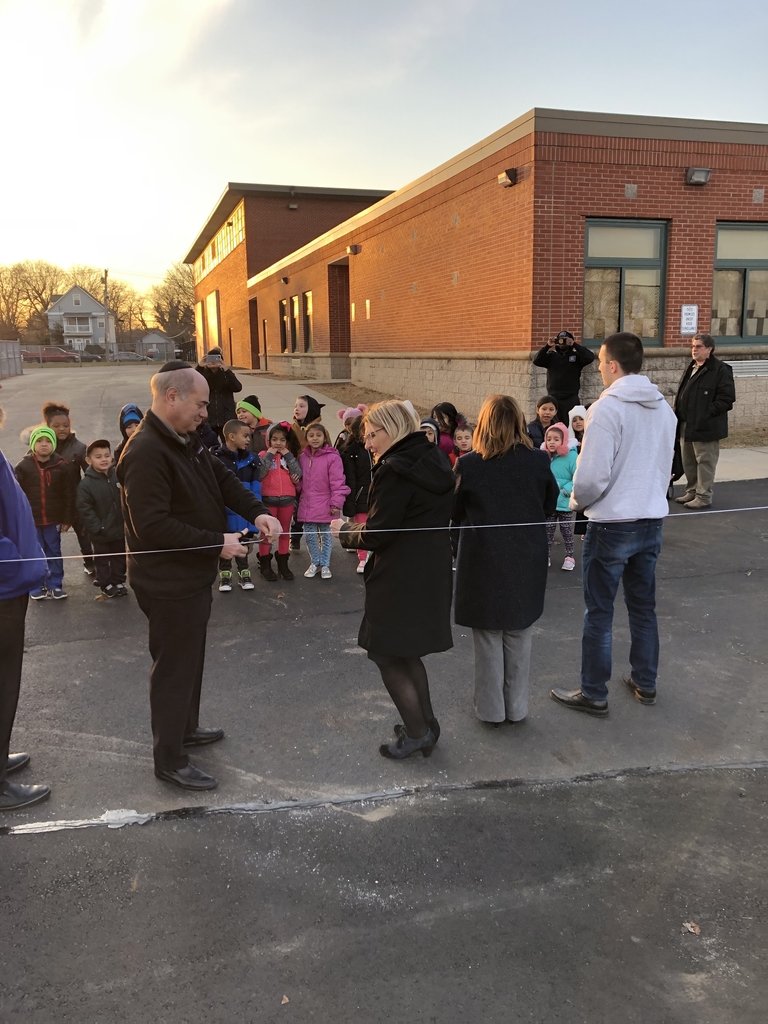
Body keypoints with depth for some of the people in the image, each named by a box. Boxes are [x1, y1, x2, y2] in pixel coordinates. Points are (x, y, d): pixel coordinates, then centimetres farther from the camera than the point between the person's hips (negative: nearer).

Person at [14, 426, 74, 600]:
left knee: (54, 553, 11)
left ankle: (55, 585, 22)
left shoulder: (62, 466, -6)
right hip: (30, 520, 0)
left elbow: (69, 495, -3)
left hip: (53, 519, 0)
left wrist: (67, 519, -4)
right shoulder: (23, 466, -5)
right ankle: (36, 586, 21)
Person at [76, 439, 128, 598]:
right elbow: (84, 509, -17)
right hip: (100, 533, -3)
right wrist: (97, 527, -20)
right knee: (102, 559, 13)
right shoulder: (86, 484, -16)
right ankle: (106, 585, 28)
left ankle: (118, 582, 33)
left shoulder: (118, 477, -5)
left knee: (120, 557, 17)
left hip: (119, 529, 4)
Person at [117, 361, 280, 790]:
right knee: (175, 666, 3)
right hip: (169, 583, -10)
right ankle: (169, 758, 19)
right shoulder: (146, 453, -25)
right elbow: (152, 525, -30)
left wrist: (257, 511, -8)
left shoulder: (187, 441, 7)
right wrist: (217, 543, -25)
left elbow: (224, 478, 10)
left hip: (193, 577, 10)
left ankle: (185, 727, 42)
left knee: (191, 657, 23)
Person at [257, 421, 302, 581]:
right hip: (268, 499, -3)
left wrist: (288, 455, -9)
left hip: (288, 498, 3)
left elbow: (298, 475, -5)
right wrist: (269, 455, -14)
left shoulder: (290, 456, 8)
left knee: (284, 532, 12)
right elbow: (259, 475, -16)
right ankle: (265, 565, 12)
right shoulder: (264, 455, -1)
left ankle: (283, 564, 21)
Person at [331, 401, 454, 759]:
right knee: (407, 652, 21)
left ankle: (417, 732, 13)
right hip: (433, 573, 9)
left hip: (399, 579, -9)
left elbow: (376, 535, -18)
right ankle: (426, 724, 28)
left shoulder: (395, 471, -18)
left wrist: (344, 531, 1)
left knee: (388, 654, 6)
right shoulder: (435, 462, 9)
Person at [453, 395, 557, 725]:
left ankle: (491, 709, 23)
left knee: (488, 638, 13)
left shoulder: (468, 465, -14)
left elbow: (455, 513, -3)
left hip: (484, 562, -2)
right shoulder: (538, 461, -9)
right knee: (519, 637, 16)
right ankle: (517, 707, 27)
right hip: (527, 561, 2)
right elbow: (550, 506, 4)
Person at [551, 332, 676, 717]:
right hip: (653, 520, 7)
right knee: (643, 606, 19)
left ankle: (594, 695, 15)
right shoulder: (663, 407, 5)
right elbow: (665, 465, 13)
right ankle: (645, 683, 31)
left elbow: (593, 476, -21)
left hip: (612, 525, -7)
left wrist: (576, 501, -2)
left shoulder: (607, 408, -18)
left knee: (599, 613, 5)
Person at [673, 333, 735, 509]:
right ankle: (691, 491, 27)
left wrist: (707, 414, -20)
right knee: (688, 461, 15)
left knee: (705, 462, -1)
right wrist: (679, 414, 10)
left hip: (705, 427, -8)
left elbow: (726, 398, -15)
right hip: (686, 425, 8)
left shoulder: (721, 370, -11)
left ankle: (704, 496, 6)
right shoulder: (690, 368, 16)